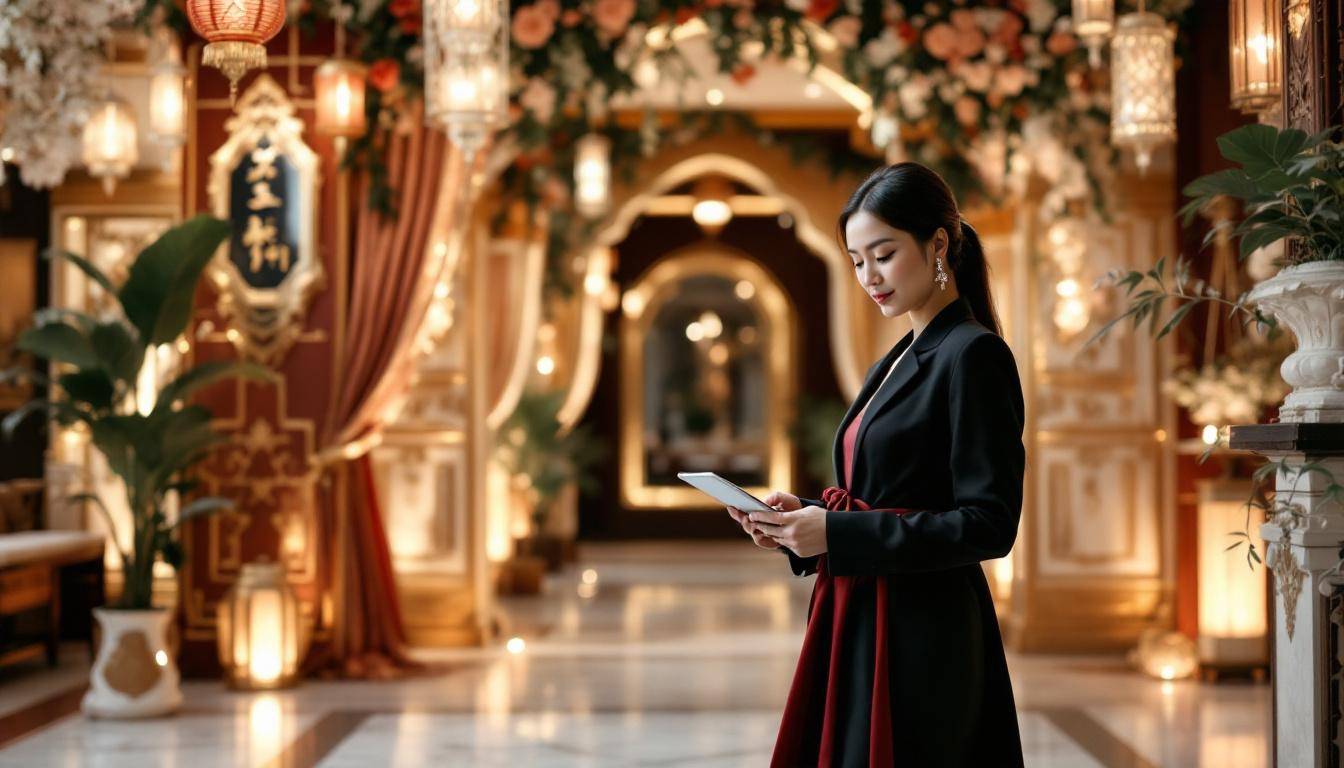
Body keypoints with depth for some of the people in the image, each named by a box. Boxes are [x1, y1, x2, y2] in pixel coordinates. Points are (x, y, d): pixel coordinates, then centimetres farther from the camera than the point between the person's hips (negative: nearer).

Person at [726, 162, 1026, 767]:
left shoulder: (973, 357, -12)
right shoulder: (900, 360, 16)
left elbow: (988, 526, -17)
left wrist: (838, 533, -19)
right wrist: (804, 517, 2)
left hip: (920, 642, -8)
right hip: (861, 626, 8)